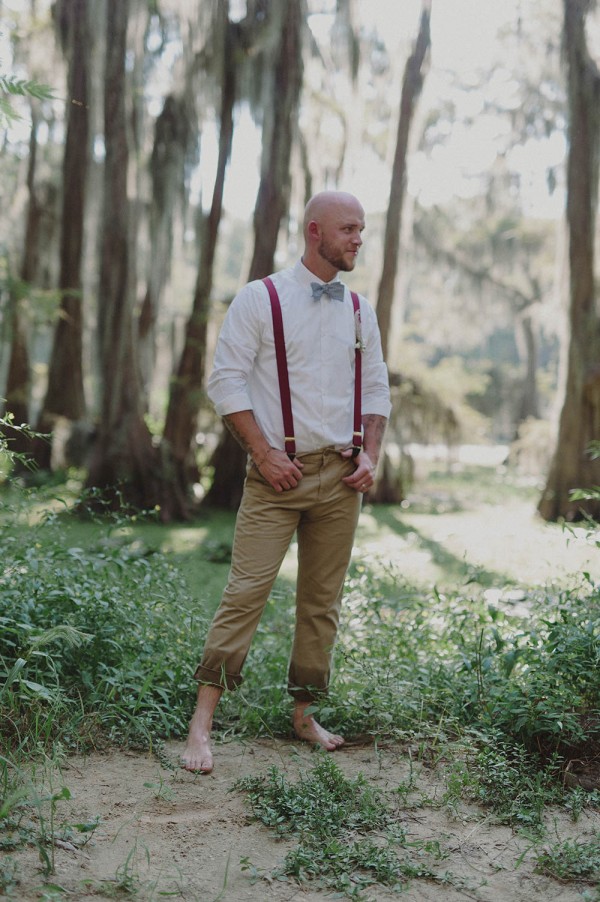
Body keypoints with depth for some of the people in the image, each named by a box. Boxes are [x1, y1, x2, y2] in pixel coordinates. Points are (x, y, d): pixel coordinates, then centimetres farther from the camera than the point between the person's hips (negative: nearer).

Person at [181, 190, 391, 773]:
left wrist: (370, 455, 4)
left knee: (323, 600, 8)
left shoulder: (359, 311, 14)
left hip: (341, 476, 5)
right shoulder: (261, 299, -2)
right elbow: (226, 380, -6)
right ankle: (201, 725, -5)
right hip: (278, 474, -5)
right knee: (246, 592, -10)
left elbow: (376, 389, 18)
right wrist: (264, 454, -12)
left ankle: (304, 714, 21)